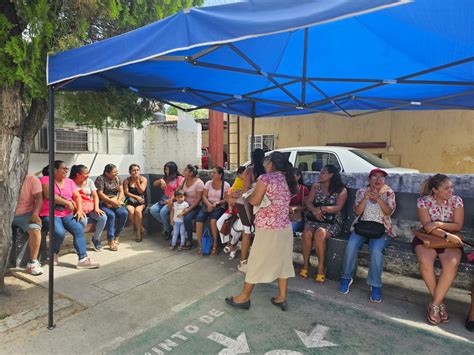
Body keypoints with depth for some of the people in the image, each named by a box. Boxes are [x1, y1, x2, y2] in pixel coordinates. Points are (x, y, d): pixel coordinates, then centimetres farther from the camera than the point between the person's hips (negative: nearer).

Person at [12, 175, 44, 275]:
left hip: (26, 214, -3)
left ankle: (33, 262, -20)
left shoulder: (32, 179, -4)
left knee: (35, 230, -31)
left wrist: (35, 214, -24)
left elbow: (39, 199, -9)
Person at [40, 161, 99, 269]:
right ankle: (54, 254, 3)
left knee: (79, 229, -21)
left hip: (67, 214, 5)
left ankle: (83, 259, -21)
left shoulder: (69, 181, 16)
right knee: (60, 232, -29)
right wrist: (67, 203, -12)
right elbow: (49, 195, -14)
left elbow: (77, 196, 11)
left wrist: (79, 209, -6)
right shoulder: (45, 179, 1)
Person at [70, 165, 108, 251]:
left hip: (90, 207, 5)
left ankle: (96, 239, 2)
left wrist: (96, 208, -6)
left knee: (103, 217, -20)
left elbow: (95, 196, 8)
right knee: (83, 221, -35)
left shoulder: (89, 181, 10)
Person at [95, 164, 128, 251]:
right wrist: (112, 201, -19)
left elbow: (121, 191, 6)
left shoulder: (117, 178, 10)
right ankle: (110, 241, -24)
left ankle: (116, 236, -8)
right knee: (111, 215, -32)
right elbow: (100, 194, -14)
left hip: (115, 202, 5)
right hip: (103, 203, -5)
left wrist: (118, 201, -12)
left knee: (124, 213, -22)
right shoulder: (100, 179, -8)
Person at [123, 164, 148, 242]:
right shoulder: (126, 180, 6)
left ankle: (138, 231, -15)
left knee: (138, 210, -33)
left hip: (141, 201, -1)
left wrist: (137, 180, -11)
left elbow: (141, 191, -8)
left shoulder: (143, 179, 3)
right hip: (130, 201, 1)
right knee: (131, 211, -31)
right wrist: (136, 197, -14)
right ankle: (141, 228, -8)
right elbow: (126, 193, -3)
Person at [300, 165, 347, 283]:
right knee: (307, 233, -30)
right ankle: (305, 264, -13)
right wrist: (314, 211, -17)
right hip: (314, 219, 3)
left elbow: (338, 208, -10)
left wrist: (322, 208, -23)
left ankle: (321, 267, -20)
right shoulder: (316, 186, 14)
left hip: (332, 222, -3)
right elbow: (308, 202, 4)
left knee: (319, 233, -35)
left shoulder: (341, 190, 3)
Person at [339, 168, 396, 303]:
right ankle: (346, 277, -8)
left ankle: (375, 285, -17)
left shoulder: (389, 193, 7)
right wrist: (365, 198, -18)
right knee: (351, 245, -28)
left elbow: (389, 212, -8)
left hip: (381, 229, -1)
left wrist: (378, 199, -24)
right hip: (362, 226, 1)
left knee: (376, 250, -32)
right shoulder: (361, 192, 8)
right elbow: (357, 211, -2)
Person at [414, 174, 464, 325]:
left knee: (452, 264, -31)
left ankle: (435, 304, -20)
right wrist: (447, 235, -25)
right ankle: (439, 302, -12)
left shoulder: (456, 200, 1)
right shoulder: (423, 201, -5)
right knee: (425, 261, -32)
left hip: (450, 240, 1)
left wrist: (439, 224, -19)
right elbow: (427, 226, -12)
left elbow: (458, 226, -2)